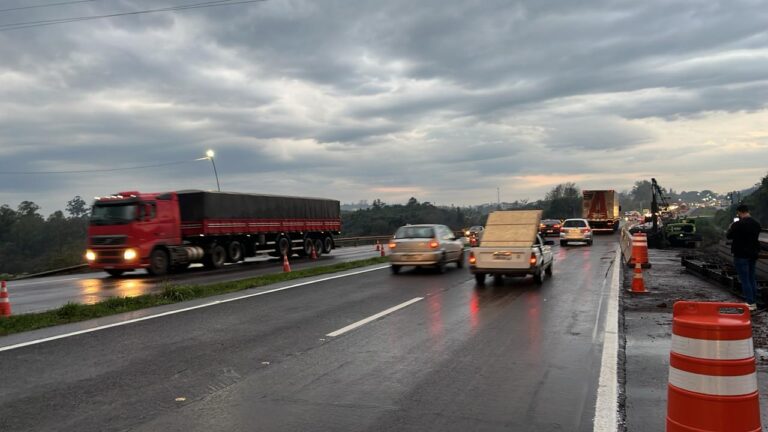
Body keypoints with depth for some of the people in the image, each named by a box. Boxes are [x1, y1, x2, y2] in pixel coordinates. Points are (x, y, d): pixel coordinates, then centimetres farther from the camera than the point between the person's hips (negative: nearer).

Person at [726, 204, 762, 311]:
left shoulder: (738, 224, -20)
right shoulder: (756, 224, 5)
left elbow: (729, 236, -8)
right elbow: (756, 237, 17)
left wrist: (730, 228, 10)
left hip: (741, 255, -7)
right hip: (753, 254, 7)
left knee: (744, 279, -1)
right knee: (752, 278, 16)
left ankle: (750, 303, -1)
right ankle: (753, 301, 22)